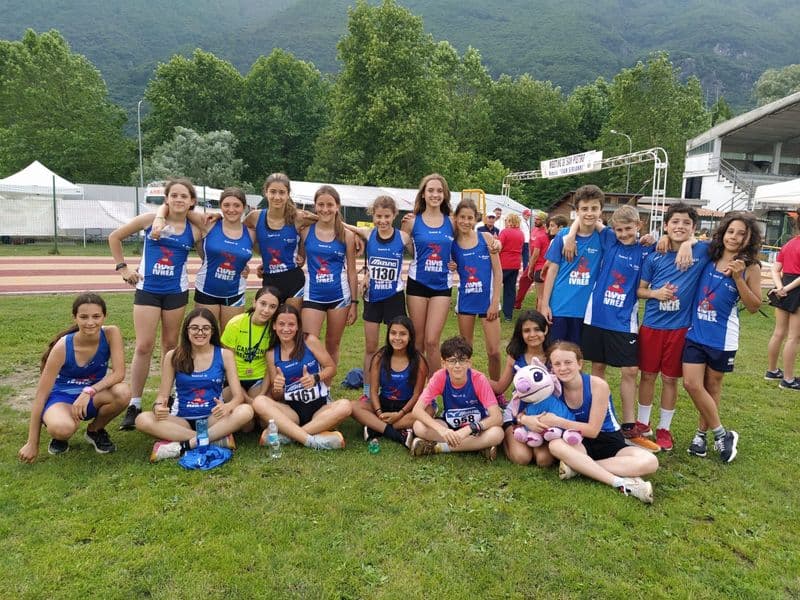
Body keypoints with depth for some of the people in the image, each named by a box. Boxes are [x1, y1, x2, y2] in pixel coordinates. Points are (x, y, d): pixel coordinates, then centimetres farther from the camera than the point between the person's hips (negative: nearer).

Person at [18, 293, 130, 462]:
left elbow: (119, 373, -19)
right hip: (62, 397, -3)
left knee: (123, 393, -31)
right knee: (62, 428, -37)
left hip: (92, 397, 3)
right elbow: (41, 394, -17)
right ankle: (60, 436, 4)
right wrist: (32, 444, -15)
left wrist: (89, 391, -35)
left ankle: (95, 430, 1)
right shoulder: (63, 346, -23)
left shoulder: (111, 333, -19)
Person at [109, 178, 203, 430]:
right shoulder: (150, 219, -2)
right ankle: (134, 404, 5)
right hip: (147, 290, -1)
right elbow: (115, 237, 7)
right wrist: (123, 268, 3)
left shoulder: (195, 230, 0)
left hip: (176, 291, 1)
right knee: (143, 346, -4)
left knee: (171, 345, 11)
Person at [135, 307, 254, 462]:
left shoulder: (224, 355, -1)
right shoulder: (173, 356, 0)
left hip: (213, 418, -1)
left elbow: (238, 395, -5)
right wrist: (158, 406, -22)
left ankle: (181, 446, -26)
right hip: (181, 420, 1)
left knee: (246, 411, -30)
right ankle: (217, 439, -28)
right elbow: (163, 394, 4)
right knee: (142, 420, -27)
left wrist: (227, 406, -29)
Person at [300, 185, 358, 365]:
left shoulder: (347, 235, -1)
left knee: (332, 345, 13)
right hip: (313, 295, -1)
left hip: (340, 296, 1)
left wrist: (354, 302, 3)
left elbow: (352, 272, 3)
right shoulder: (305, 231, -1)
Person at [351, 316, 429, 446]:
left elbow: (417, 394, -9)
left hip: (406, 406, -2)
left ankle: (375, 428, -29)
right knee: (354, 406, -24)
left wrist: (399, 414, -20)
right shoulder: (380, 357, -4)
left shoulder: (418, 361, -9)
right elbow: (373, 390, -4)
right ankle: (397, 434, -34)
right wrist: (379, 413, -19)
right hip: (383, 403, 2)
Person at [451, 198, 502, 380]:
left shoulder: (486, 238, -4)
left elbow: (497, 271, -3)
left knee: (494, 351, -2)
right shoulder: (452, 243, 0)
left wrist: (495, 301, -7)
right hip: (465, 300, 2)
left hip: (487, 299, -2)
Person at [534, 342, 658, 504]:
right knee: (555, 445, -34)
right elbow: (522, 413, -2)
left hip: (610, 442, -1)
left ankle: (579, 466, -26)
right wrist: (526, 419, -27)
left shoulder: (598, 385, -19)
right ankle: (620, 482, -31)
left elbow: (593, 430, -17)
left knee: (650, 462, -29)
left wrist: (557, 421, -27)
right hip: (580, 444, 1)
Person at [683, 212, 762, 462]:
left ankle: (702, 433, 27)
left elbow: (754, 306, -6)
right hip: (695, 332, 2)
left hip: (722, 337, -2)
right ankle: (721, 434, 15)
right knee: (692, 384, -2)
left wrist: (738, 277, -17)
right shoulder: (708, 257, 1)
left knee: (712, 385, 10)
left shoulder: (750, 268, -4)